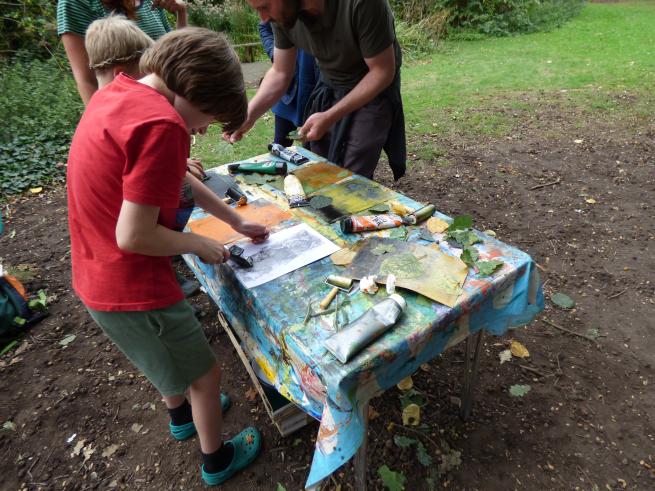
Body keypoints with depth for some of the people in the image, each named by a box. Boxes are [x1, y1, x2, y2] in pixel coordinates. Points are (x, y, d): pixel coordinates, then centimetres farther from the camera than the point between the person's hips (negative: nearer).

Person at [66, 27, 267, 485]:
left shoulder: (118, 92, 4)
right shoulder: (161, 124, -27)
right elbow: (134, 237, -27)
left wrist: (237, 221, 14)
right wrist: (200, 244, -10)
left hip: (99, 274, 9)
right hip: (131, 288, -9)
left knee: (169, 358, 33)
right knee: (205, 374, 15)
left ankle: (182, 415, 59)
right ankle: (216, 460, 40)